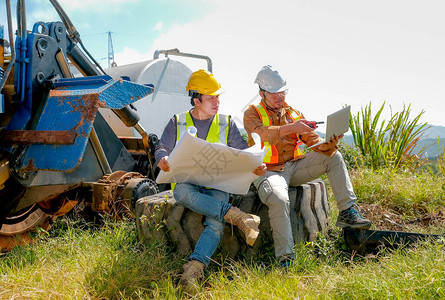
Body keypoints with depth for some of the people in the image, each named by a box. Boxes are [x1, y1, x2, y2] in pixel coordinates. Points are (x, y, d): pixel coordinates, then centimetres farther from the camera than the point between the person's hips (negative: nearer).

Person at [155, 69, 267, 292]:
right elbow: (162, 148, 9)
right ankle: (236, 216, -40)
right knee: (182, 192, -39)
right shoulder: (177, 123, 11)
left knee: (216, 222, -30)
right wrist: (162, 159, -17)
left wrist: (256, 166, -12)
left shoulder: (226, 124, 13)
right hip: (187, 181, 0)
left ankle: (193, 268, -38)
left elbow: (243, 152, 11)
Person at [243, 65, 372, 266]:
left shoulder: (293, 113, 16)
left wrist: (329, 143, -15)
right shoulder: (252, 113, 2)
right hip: (269, 171, -5)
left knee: (333, 157, -9)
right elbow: (262, 134, -21)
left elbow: (313, 141, 8)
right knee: (279, 199, -35)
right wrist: (291, 128, -33)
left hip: (295, 167, 5)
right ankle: (285, 258, -27)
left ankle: (347, 212, -10)